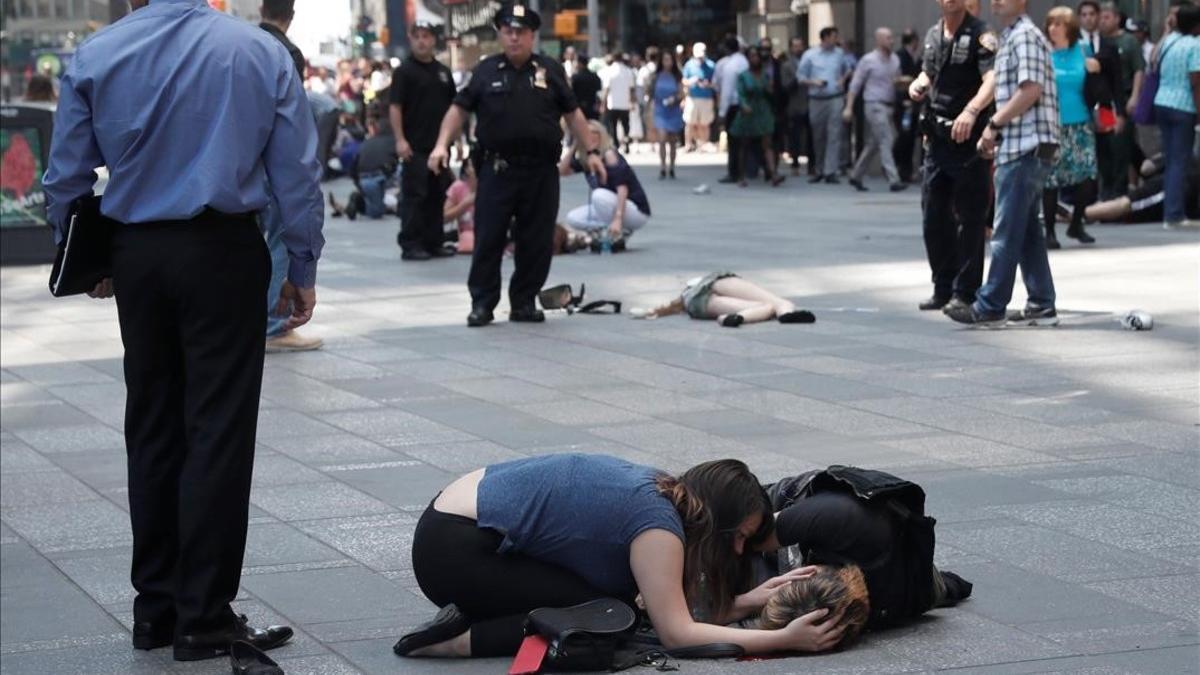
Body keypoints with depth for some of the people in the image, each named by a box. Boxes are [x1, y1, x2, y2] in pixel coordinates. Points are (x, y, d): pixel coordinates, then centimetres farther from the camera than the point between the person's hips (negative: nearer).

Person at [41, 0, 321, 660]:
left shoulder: (95, 56, -1)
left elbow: (65, 177, 3)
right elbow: (297, 171, -2)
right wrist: (303, 269, 6)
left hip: (136, 255, 3)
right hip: (224, 252, -3)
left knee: (151, 427, 12)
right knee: (218, 431, 0)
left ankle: (155, 607, 18)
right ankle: (204, 617, 1)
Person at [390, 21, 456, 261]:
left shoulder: (442, 72, 14)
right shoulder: (405, 71, -4)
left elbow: (452, 107, 20)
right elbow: (395, 106, -10)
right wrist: (400, 139, -18)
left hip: (439, 144, 6)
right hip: (415, 146, -6)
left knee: (437, 196, 10)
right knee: (414, 196, -6)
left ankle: (433, 242, 17)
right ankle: (410, 244, -3)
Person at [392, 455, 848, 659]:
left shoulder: (658, 491, 7)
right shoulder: (658, 523, -19)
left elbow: (674, 607, 6)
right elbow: (676, 632, -21)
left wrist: (755, 600, -5)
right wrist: (783, 640, -20)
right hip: (453, 550, -9)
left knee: (612, 599, 8)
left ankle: (469, 614, 6)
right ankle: (465, 639, -11)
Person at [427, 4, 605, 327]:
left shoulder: (551, 71, 9)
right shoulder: (486, 71, 6)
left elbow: (572, 113, 13)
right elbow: (459, 109, 8)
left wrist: (591, 151, 8)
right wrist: (442, 144, -5)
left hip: (541, 170, 1)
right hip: (497, 168, -1)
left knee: (536, 241, 4)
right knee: (488, 238, -1)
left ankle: (524, 302, 16)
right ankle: (482, 303, 7)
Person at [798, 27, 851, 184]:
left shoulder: (839, 53, 8)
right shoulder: (809, 55, 2)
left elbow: (846, 70, 24)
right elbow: (801, 78, 5)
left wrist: (842, 80, 4)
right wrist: (813, 82, -12)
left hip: (835, 99, 0)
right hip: (817, 100, 0)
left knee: (834, 134, -10)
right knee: (818, 137, 8)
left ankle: (830, 172, -11)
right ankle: (819, 171, 22)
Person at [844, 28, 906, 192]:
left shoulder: (895, 59, 12)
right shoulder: (868, 60, -5)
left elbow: (898, 79, 24)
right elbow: (855, 84, -3)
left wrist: (899, 81, 0)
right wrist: (849, 107, -7)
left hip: (889, 105, 7)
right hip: (875, 105, -7)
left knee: (874, 144, 11)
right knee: (885, 141, -12)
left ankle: (856, 176, 23)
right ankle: (894, 180, -15)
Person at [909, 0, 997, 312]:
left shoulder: (980, 35, -11)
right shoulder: (933, 35, 13)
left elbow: (991, 80, -24)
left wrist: (971, 111, -41)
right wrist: (918, 85, 5)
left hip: (968, 139, -7)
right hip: (936, 139, 7)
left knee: (969, 219, -2)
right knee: (933, 217, 11)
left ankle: (966, 292, 4)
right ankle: (943, 288, 22)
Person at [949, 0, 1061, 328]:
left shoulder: (1025, 36, -11)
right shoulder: (1010, 37, 20)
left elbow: (1031, 90, -20)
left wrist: (994, 123, -13)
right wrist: (996, 130, 13)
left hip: (1026, 146, -10)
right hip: (1019, 146, 10)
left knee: (1007, 230, -7)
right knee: (1026, 230, 11)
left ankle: (990, 307, -4)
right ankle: (1042, 305, 14)